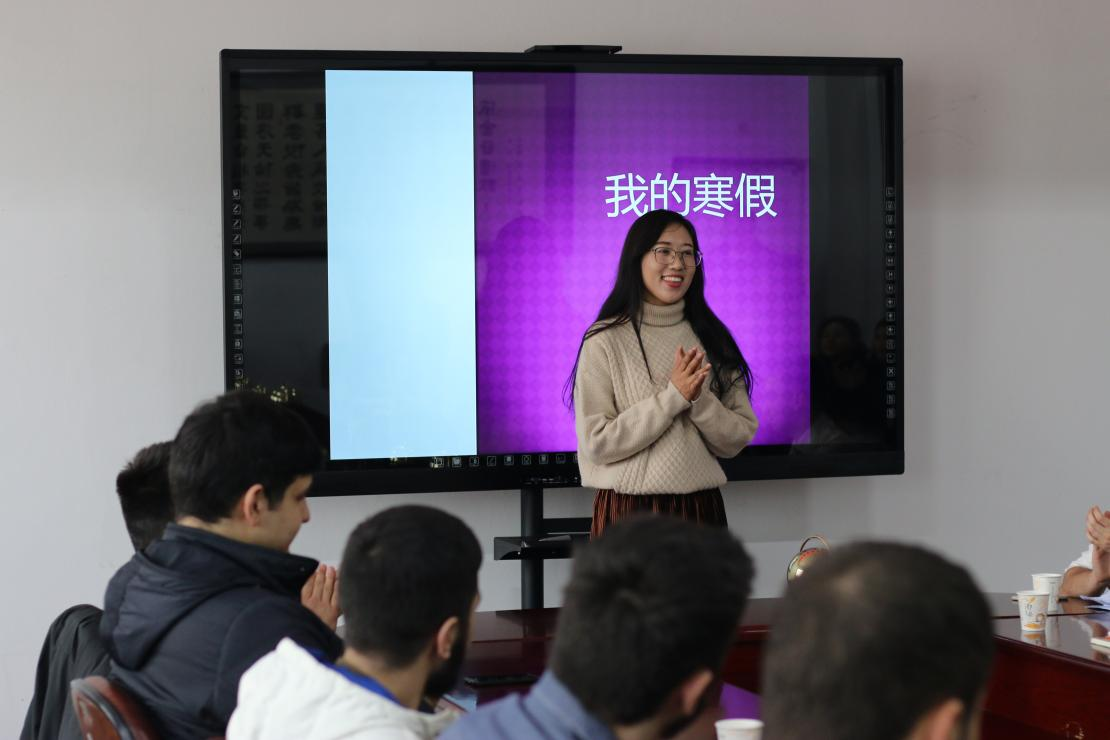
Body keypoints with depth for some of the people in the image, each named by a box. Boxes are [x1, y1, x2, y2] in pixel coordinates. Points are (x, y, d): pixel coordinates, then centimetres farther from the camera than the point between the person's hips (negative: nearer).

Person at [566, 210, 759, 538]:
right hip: (628, 510, -3)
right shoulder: (605, 342, -6)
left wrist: (699, 400, -16)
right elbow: (596, 443, -13)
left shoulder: (711, 340, 6)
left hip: (700, 509, 4)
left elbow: (737, 440, 2)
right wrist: (672, 397, -16)